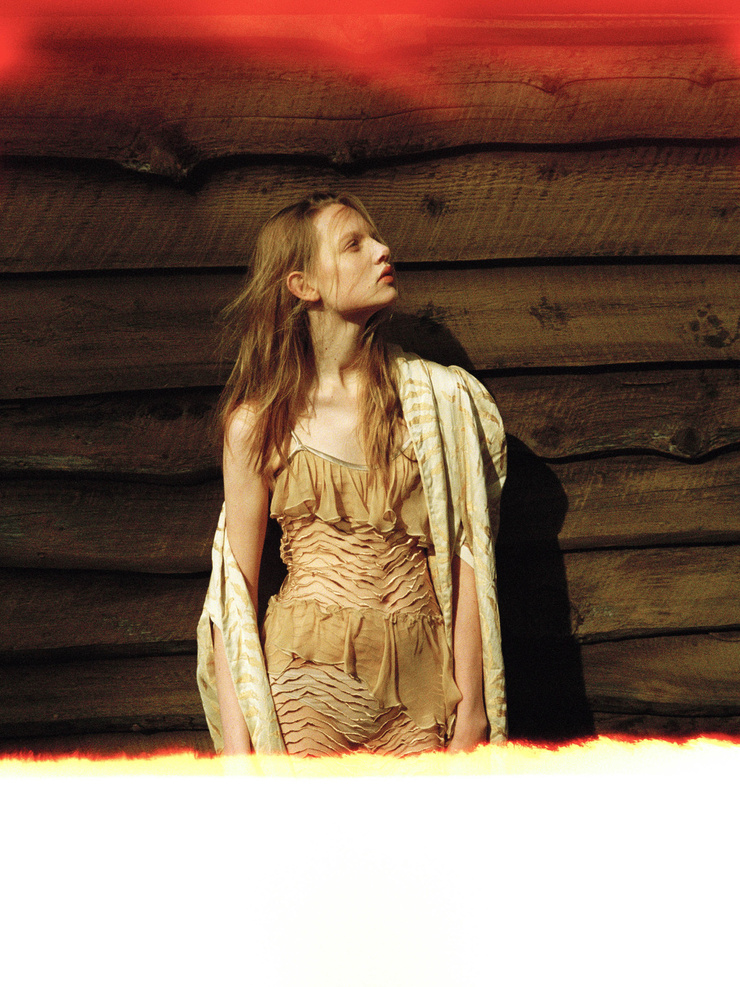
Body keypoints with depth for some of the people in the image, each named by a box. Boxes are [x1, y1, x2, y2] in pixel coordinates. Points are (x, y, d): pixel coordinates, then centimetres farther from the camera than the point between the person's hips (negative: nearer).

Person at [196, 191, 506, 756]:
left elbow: (465, 557, 1)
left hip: (418, 694, 1)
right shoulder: (258, 421, 1)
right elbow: (236, 585, 2)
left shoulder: (437, 398, 3)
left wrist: (471, 709, -5)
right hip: (306, 683, -1)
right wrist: (236, 747, -5)